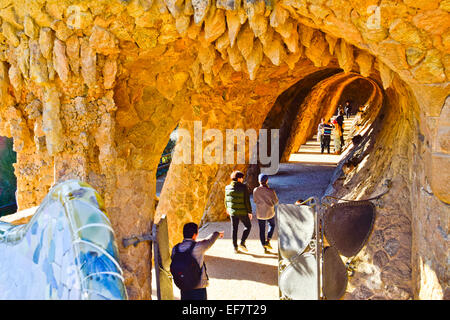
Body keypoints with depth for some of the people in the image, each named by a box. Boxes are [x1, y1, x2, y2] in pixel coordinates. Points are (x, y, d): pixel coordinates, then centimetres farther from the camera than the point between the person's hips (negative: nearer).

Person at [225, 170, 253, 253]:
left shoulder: (228, 187, -3)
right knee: (248, 226, 18)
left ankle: (235, 248, 18)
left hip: (232, 212, 4)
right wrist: (249, 212, -7)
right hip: (242, 211, -4)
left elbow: (226, 200, 9)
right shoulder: (244, 187, -16)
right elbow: (247, 201, -15)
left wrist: (227, 208, 25)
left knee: (234, 229, 14)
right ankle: (242, 243, 6)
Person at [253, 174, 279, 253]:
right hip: (270, 212, -1)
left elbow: (255, 201, 3)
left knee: (262, 230, 11)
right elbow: (276, 201, -6)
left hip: (260, 213, 2)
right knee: (272, 225, 25)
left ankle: (265, 248, 13)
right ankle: (267, 241, 10)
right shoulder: (270, 190, -17)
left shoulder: (255, 190, -10)